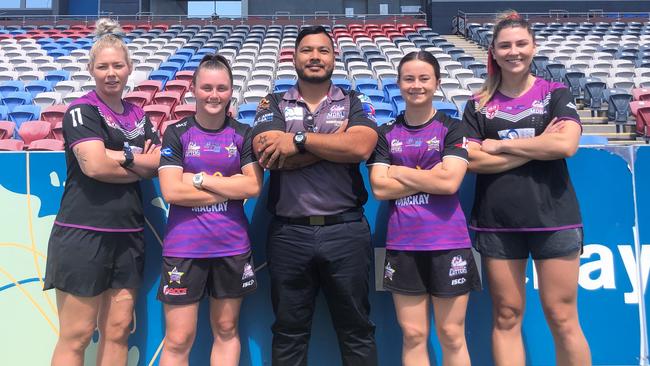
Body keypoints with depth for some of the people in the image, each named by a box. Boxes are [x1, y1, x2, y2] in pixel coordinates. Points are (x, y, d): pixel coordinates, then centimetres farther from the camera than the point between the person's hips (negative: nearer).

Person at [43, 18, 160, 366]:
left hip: (128, 235, 6)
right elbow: (95, 165, -18)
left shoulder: (137, 114, 14)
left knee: (117, 331, 11)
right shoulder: (82, 110, -5)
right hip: (83, 234, -6)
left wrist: (121, 157, -10)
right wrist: (141, 165, -5)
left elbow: (161, 159, 6)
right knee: (76, 336, 1)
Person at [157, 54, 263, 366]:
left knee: (226, 330, 14)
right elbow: (170, 191, -11)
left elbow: (254, 186, -6)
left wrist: (200, 179, -10)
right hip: (184, 246, -2)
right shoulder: (176, 133, 0)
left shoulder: (243, 134, 5)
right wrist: (230, 190, -10)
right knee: (178, 340, 2)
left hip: (233, 245, 2)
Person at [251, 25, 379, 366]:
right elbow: (269, 154, -12)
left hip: (346, 230, 0)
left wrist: (300, 139, -13)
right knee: (288, 333, 13)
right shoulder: (273, 105, 8)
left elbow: (361, 147, -13)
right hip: (289, 233, 1)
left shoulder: (355, 103, 8)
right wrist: (339, 138, -10)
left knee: (356, 330, 12)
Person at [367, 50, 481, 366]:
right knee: (413, 336, 10)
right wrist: (429, 176, -10)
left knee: (452, 336, 8)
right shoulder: (386, 134, 8)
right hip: (402, 245, 2)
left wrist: (399, 171, -5)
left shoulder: (453, 128, 2)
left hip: (448, 243, -2)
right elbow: (379, 189, -4)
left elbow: (450, 182, -13)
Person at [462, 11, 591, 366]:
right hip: (497, 222, 1)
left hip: (553, 218, -1)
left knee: (562, 319, 3)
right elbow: (473, 160, -6)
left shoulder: (556, 94, 5)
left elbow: (566, 144, -13)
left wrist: (501, 144, -9)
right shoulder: (478, 105, 7)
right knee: (506, 317, 8)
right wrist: (537, 147, -10)